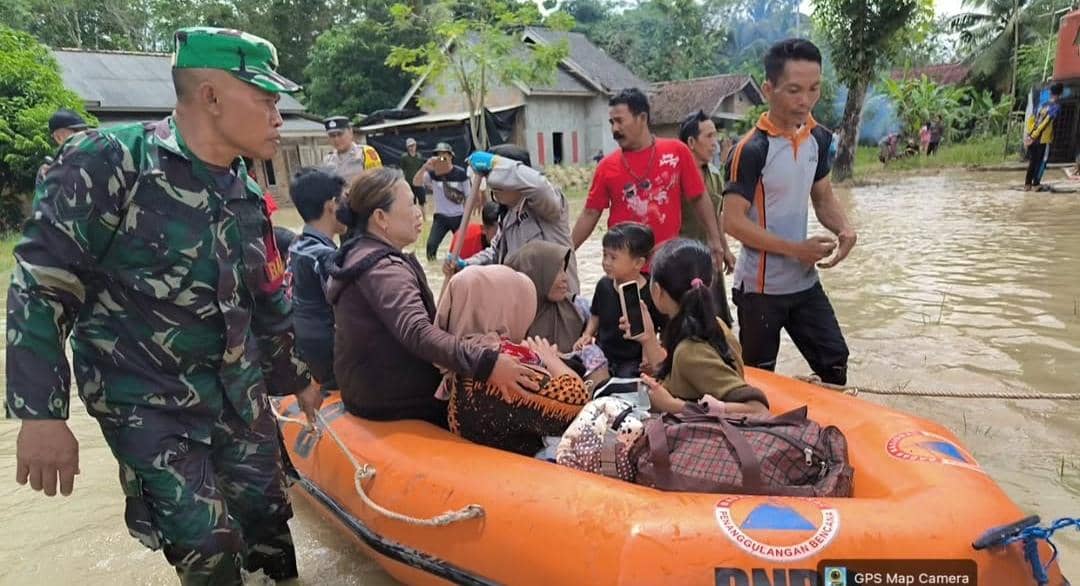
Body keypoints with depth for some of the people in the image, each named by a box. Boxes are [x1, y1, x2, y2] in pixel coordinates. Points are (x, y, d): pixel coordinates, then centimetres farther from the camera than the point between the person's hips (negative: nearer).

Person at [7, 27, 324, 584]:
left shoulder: (246, 195, 3)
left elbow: (266, 300, 13)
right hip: (146, 400, -5)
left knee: (265, 511, 13)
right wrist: (41, 413, -17)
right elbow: (40, 284, -15)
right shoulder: (109, 160, -16)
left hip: (236, 388, 6)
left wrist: (296, 378, 20)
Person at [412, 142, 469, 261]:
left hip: (459, 217, -1)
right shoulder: (432, 173, -8)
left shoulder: (460, 173, -12)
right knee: (431, 245, -8)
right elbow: (415, 183, -23)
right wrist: (425, 167, -37)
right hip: (441, 217, 1)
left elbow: (468, 196, -4)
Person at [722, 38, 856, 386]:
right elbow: (733, 221, -21)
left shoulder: (819, 138, 2)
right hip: (761, 288, -6)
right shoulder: (751, 149, -19)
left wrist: (844, 229, -7)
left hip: (805, 282, 7)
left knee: (835, 362, 17)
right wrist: (797, 249, -22)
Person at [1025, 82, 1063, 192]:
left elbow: (1030, 120, 10)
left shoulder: (1043, 105, 14)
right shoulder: (1056, 106, -8)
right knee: (1041, 162, 4)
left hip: (1033, 138, 6)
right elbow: (1045, 122, -17)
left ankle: (1027, 184, 11)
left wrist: (1029, 135, 6)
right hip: (1043, 139, -6)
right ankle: (1036, 184, 6)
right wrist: (1033, 136, -17)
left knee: (1032, 162, 12)